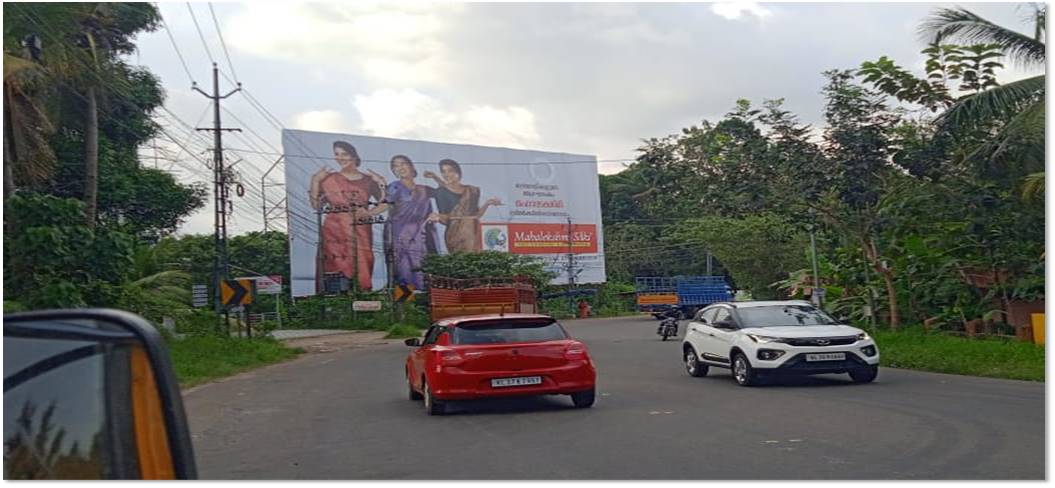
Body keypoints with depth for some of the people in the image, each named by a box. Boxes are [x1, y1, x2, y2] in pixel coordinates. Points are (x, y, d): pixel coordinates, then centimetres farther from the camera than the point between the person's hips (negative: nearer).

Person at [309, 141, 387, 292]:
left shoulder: (368, 180, 9)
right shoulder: (329, 179, 8)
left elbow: (384, 203, 9)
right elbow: (317, 205, 3)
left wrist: (369, 213, -7)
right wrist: (315, 181, -2)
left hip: (360, 232, 1)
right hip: (334, 232, -1)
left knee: (361, 269, -4)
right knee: (336, 268, -8)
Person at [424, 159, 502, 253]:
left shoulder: (473, 190, 9)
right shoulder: (441, 192, 1)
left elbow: (476, 214, 10)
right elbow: (445, 219, -1)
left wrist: (487, 204, -2)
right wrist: (438, 217, -21)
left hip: (474, 234, 3)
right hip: (456, 235, -3)